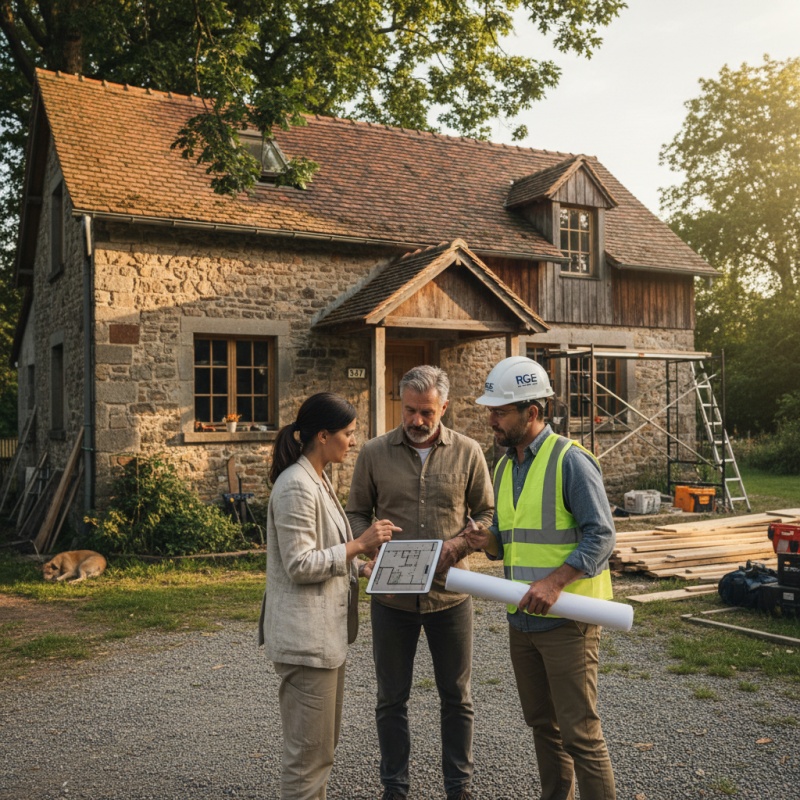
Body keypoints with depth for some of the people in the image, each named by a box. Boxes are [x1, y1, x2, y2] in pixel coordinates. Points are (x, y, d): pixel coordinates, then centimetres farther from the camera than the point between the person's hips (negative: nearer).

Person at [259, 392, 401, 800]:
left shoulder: (317, 480, 12)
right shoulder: (295, 486, -19)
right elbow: (300, 566, -22)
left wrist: (360, 567, 8)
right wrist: (360, 544, -20)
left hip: (327, 631, 10)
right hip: (306, 636, -10)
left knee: (322, 743, 20)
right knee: (309, 751, 0)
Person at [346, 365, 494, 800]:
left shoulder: (468, 452, -3)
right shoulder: (374, 453, -3)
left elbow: (486, 514, 3)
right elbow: (356, 513, 5)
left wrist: (460, 544, -15)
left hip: (450, 595, 0)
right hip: (391, 596, 0)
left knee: (456, 696, 14)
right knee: (392, 698, 13)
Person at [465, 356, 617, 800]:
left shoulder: (570, 460, -14)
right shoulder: (504, 466, 10)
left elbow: (601, 535, -17)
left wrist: (555, 581, -27)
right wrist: (489, 541, -4)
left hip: (566, 618, -7)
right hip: (521, 618, 8)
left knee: (579, 730, 0)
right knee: (541, 723, 18)